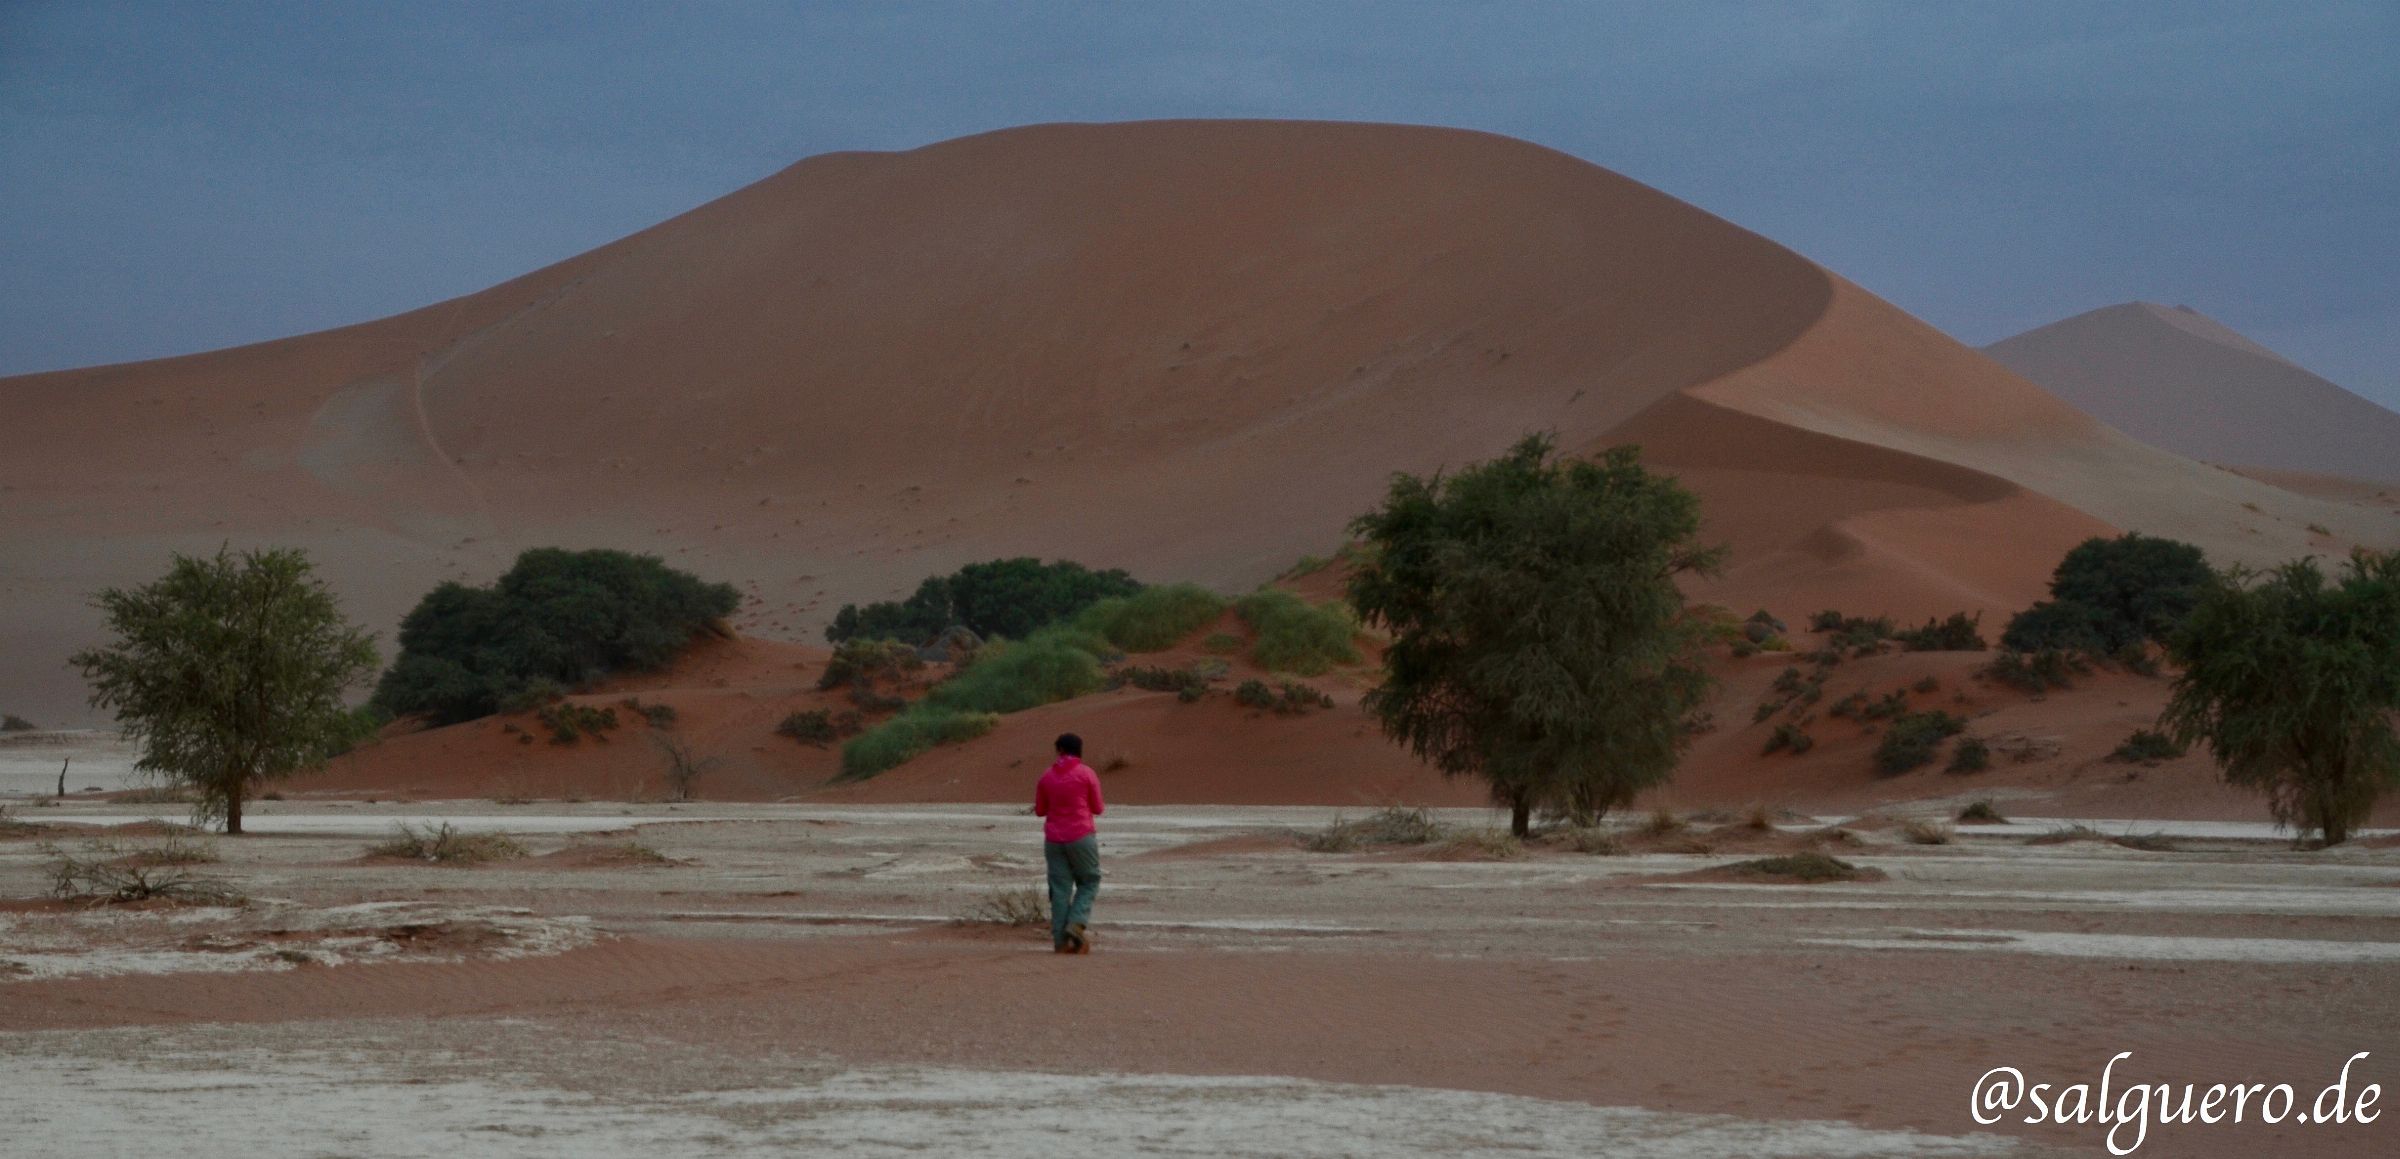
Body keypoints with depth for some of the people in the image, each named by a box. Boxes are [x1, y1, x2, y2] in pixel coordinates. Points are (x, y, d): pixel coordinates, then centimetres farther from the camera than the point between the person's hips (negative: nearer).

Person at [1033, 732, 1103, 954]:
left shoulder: (1046, 777, 6)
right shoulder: (1087, 774, -3)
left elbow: (1039, 810, 12)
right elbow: (1097, 808, 2)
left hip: (1054, 840, 3)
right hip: (1081, 837, -3)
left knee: (1060, 888, 4)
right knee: (1089, 882, 10)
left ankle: (1060, 939, -1)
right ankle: (1077, 923, -11)